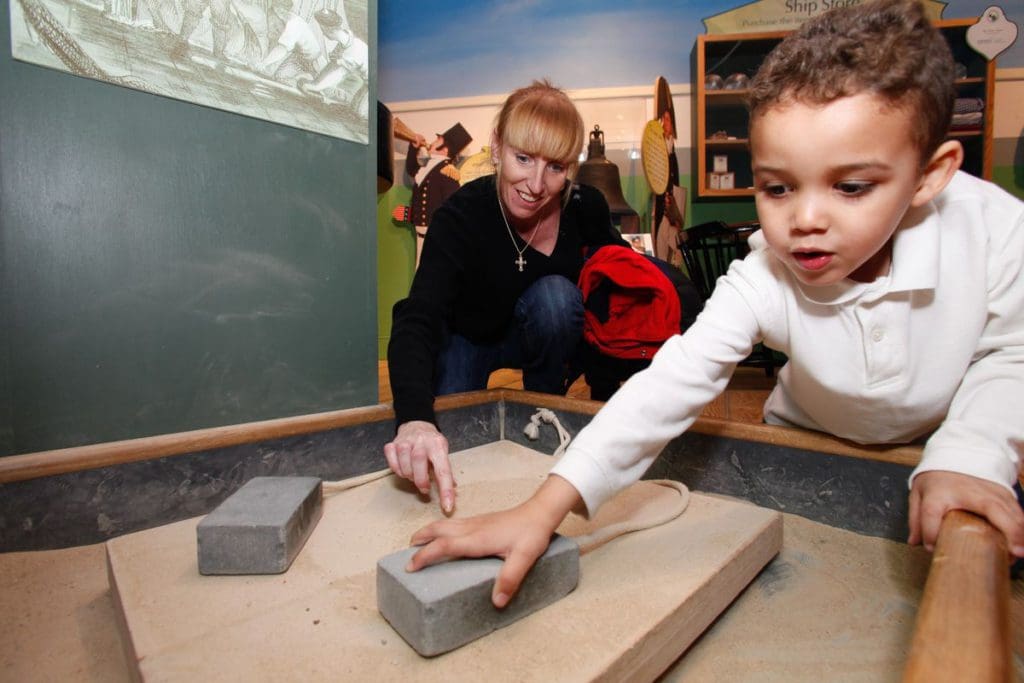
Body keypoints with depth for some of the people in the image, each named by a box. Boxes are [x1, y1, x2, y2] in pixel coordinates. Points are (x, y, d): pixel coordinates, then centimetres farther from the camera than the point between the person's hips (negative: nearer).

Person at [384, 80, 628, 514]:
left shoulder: (586, 208, -21)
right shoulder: (461, 215, -31)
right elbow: (416, 320, -43)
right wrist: (415, 419, -61)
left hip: (539, 336, 3)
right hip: (464, 337, -2)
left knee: (554, 294, -29)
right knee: (448, 430, -24)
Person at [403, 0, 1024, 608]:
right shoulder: (763, 280, -32)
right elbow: (672, 383, -42)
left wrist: (971, 459, -30)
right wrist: (546, 506, -49)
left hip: (954, 441, 2)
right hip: (811, 445, -1)